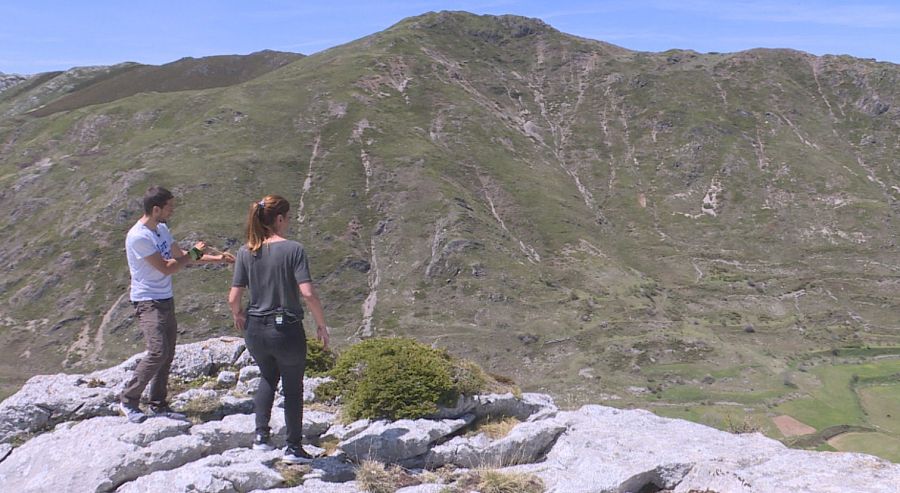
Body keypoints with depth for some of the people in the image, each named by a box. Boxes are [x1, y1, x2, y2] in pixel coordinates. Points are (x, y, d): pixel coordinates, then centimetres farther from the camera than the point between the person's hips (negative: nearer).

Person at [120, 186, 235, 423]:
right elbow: (166, 268, -17)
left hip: (166, 300, 9)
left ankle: (158, 405, 17)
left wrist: (218, 258, 18)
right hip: (148, 302, -9)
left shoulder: (162, 229, 10)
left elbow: (179, 256, 22)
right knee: (158, 352, -17)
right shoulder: (138, 237, -18)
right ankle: (128, 401, -3)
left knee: (167, 354, 8)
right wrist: (194, 254, -4)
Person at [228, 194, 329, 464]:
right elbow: (307, 293, -21)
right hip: (287, 330, -4)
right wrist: (321, 324, -7)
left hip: (255, 331, 4)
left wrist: (238, 314, 18)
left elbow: (233, 298, -4)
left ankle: (261, 434, 21)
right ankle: (293, 448, 23)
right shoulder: (293, 249, -14)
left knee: (268, 377, 30)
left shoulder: (246, 252, -3)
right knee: (293, 387, 16)